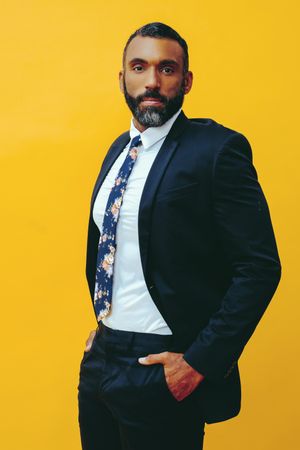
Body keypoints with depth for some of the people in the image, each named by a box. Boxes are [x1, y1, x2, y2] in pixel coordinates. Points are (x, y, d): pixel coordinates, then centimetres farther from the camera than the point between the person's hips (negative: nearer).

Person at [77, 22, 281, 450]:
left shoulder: (217, 149, -14)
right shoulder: (118, 149, 10)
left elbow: (260, 267, -17)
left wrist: (199, 362, -18)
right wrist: (102, 323, 13)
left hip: (162, 368, -7)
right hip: (99, 357, 7)